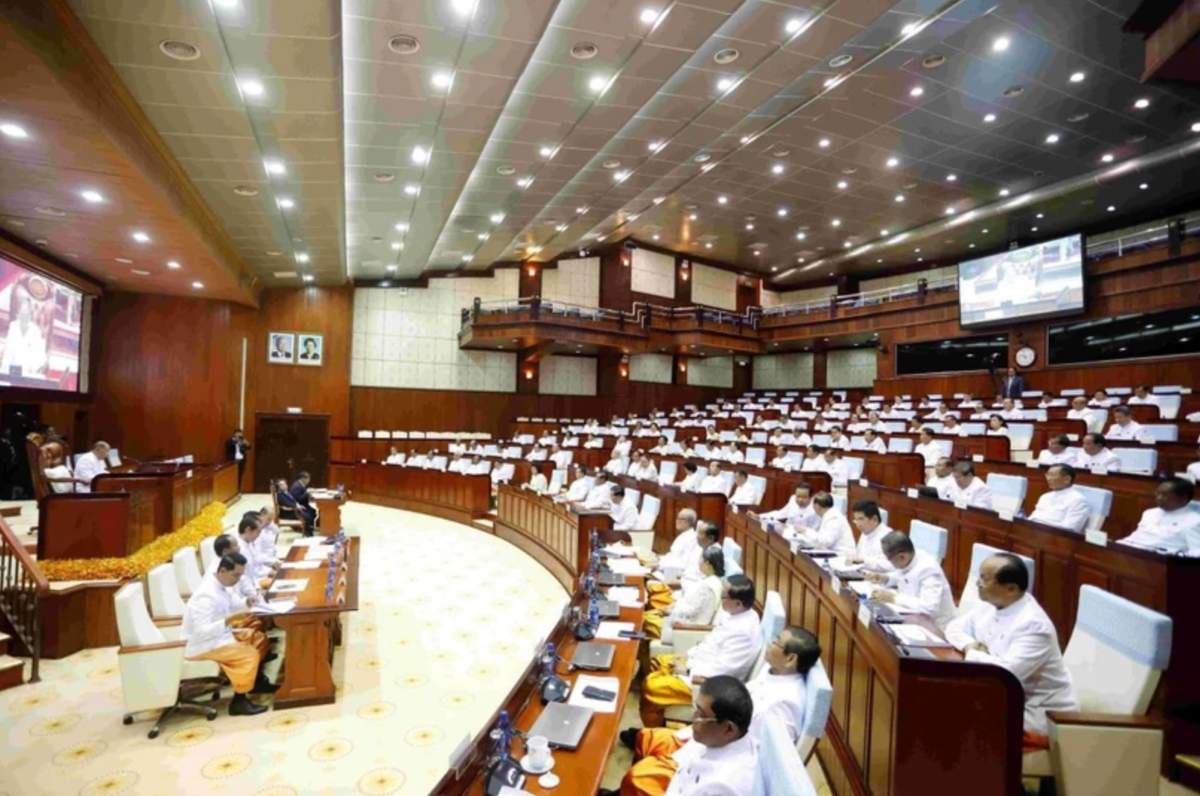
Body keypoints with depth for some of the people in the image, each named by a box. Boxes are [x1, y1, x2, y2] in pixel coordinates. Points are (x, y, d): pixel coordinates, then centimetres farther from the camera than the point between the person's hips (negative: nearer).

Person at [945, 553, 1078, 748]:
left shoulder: (1034, 624, -26)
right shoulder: (990, 605, -2)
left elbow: (1006, 672, -34)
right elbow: (954, 627, 10)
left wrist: (972, 654, -17)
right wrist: (969, 645, -11)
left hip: (1041, 714, -8)